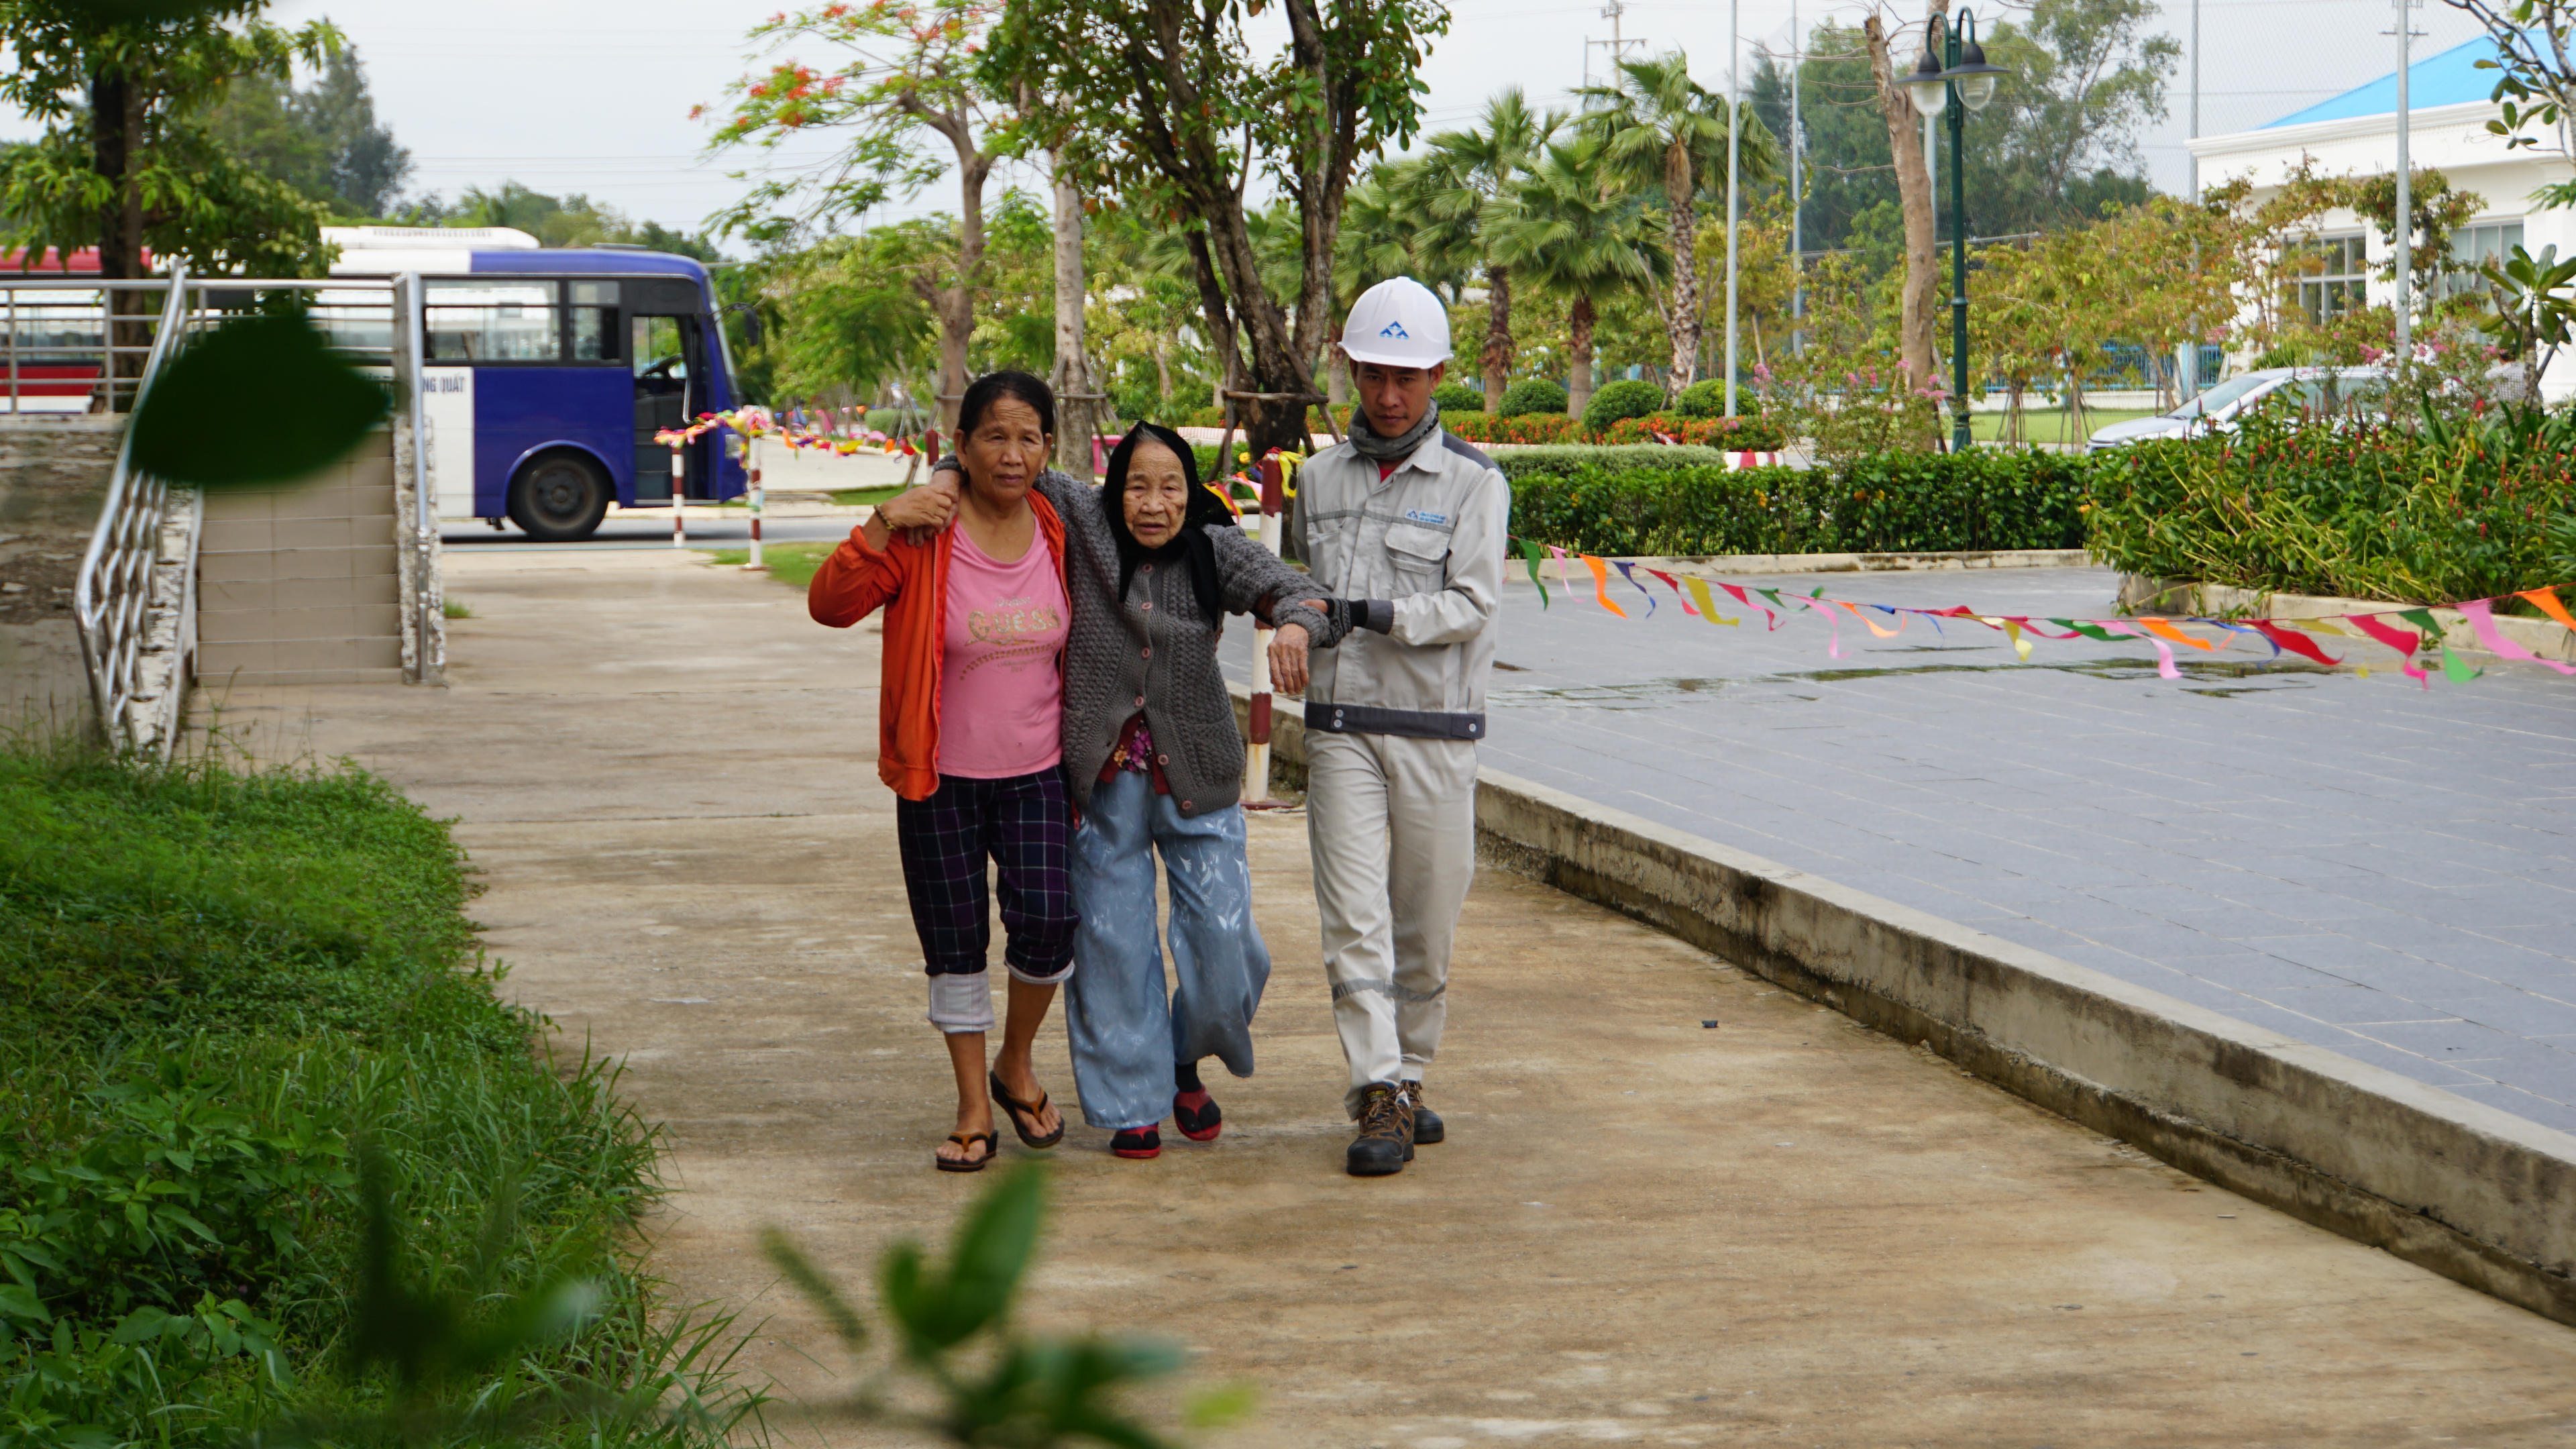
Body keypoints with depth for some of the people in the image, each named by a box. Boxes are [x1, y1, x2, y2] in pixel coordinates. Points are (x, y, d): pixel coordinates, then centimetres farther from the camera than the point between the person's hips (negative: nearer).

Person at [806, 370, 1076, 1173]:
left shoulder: (1058, 535, 2)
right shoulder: (925, 533, -10)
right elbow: (830, 605, -21)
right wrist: (881, 526, -32)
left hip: (1035, 774, 2)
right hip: (940, 779, -2)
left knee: (1046, 921, -13)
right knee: (955, 945, 4)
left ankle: (1016, 1066, 14)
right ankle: (974, 1108, 19)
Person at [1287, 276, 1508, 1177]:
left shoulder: (1473, 483, 0)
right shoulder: (1319, 479, 11)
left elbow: (1472, 604, -11)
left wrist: (1375, 613, -21)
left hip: (1436, 731, -1)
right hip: (1341, 729, 1)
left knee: (1427, 921, 6)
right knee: (1355, 919, -9)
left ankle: (1408, 1075, 22)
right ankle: (1381, 1101, -11)